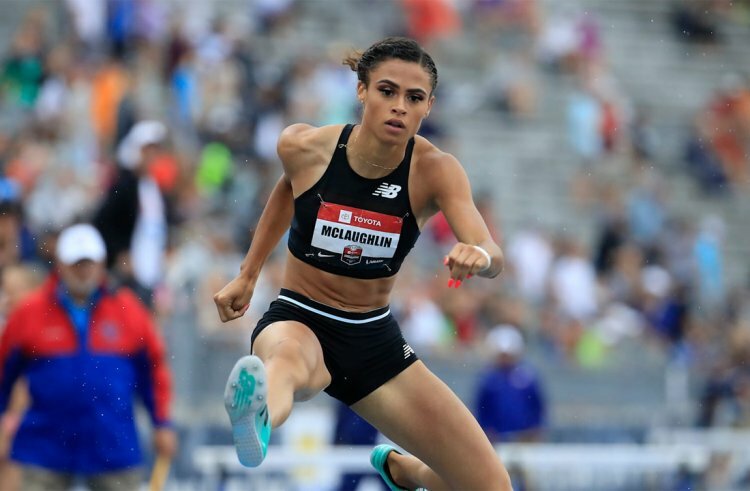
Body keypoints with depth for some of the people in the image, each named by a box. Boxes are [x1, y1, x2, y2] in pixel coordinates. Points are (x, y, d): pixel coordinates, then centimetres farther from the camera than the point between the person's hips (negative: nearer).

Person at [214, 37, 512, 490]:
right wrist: (248, 274, 16)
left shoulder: (435, 170, -15)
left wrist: (479, 256, -54)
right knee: (289, 360, -43)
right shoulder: (304, 148, -12)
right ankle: (257, 420, -80)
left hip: (376, 339, 2)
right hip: (299, 320, -2)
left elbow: (493, 257, -31)